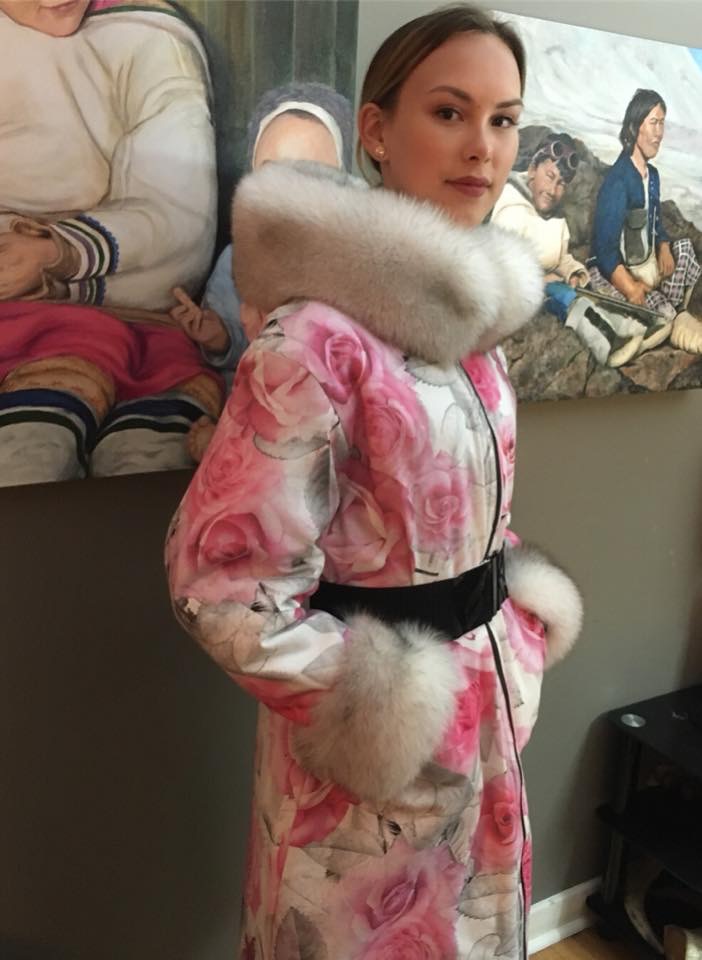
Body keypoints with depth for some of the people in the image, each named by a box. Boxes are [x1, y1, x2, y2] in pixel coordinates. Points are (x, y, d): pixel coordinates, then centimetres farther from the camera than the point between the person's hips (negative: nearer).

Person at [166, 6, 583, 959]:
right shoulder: (321, 336, -24)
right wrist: (368, 707, -16)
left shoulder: (471, 312, 2)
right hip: (380, 733, -7)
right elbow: (220, 574, -23)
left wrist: (520, 626, 7)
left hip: (483, 699, 7)